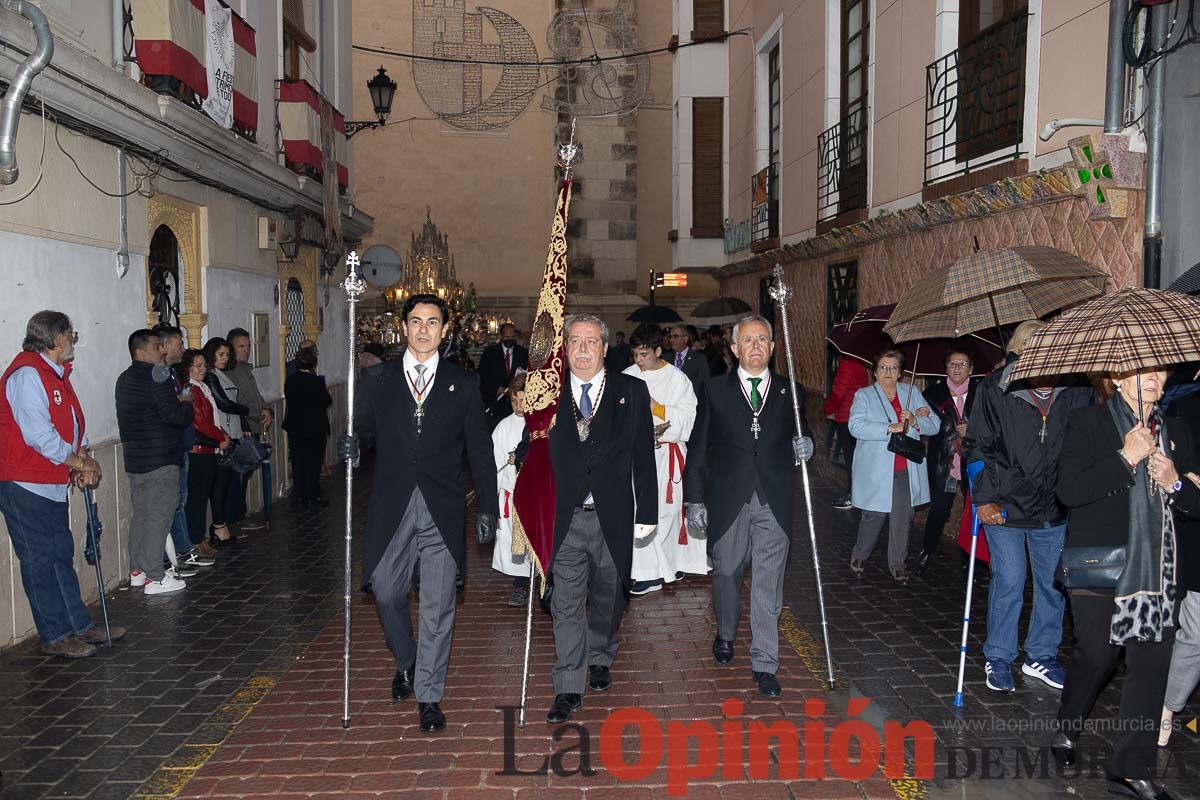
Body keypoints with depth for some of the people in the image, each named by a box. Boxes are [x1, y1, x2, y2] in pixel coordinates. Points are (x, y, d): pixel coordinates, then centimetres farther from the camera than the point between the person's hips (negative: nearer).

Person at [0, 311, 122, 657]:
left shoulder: (56, 374, 13)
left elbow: (73, 425, 16)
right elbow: (39, 436, -23)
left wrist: (84, 461, 1)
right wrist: (81, 462, -13)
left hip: (53, 484, 10)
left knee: (62, 556, 16)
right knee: (40, 561, 0)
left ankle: (80, 625, 26)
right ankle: (55, 637, 10)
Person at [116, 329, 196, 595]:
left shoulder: (125, 379, 14)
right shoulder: (156, 377, -17)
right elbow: (176, 417, -21)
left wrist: (176, 402, 10)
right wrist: (186, 403, -1)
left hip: (135, 459, 10)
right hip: (159, 460, -10)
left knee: (141, 514, 17)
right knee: (159, 516, -4)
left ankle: (137, 570, 25)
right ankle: (155, 577, -1)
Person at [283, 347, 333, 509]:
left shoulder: (289, 381, -3)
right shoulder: (316, 382, -18)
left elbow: (290, 400, 5)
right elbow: (327, 401, -10)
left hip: (295, 428, 5)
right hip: (315, 429, -5)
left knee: (299, 463, 12)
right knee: (314, 464, 4)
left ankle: (302, 496, 20)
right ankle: (313, 497, 9)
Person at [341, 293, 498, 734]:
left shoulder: (463, 383, 4)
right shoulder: (378, 380, 7)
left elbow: (479, 448, 5)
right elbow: (363, 427, 7)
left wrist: (487, 507, 1)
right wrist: (350, 442, -18)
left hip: (442, 510, -1)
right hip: (392, 507, 2)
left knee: (437, 606, 2)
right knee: (386, 592, 11)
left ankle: (429, 695, 16)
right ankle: (405, 663, 39)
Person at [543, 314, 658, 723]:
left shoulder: (632, 391, 1)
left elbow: (643, 455, 2)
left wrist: (646, 513, -1)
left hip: (613, 517, 1)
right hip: (565, 519, 0)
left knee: (607, 597, 17)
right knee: (566, 603, 0)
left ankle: (600, 659, 41)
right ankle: (569, 689, 10)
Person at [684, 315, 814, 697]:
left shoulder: (790, 391, 9)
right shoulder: (714, 391, 4)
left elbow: (800, 434, 19)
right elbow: (698, 449, 2)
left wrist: (804, 444, -6)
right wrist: (695, 500, -2)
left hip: (774, 502, 1)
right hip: (727, 500, 0)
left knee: (768, 583, 0)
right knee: (726, 572, 13)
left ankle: (764, 664, 9)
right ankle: (726, 635, 38)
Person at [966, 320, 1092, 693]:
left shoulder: (1076, 390, -6)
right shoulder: (996, 388, -12)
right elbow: (978, 447, -6)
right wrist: (984, 497, -11)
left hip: (1055, 508, 3)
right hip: (1005, 505, -3)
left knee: (1054, 583, 12)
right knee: (1009, 582, 1)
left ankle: (1042, 656, 31)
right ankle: (998, 659, 20)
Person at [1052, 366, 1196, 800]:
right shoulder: (1088, 422, -4)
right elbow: (1068, 490, -15)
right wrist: (1125, 458, -19)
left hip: (1157, 568, 5)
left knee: (1151, 662, 2)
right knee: (1096, 656, 2)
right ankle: (1068, 728, 31)